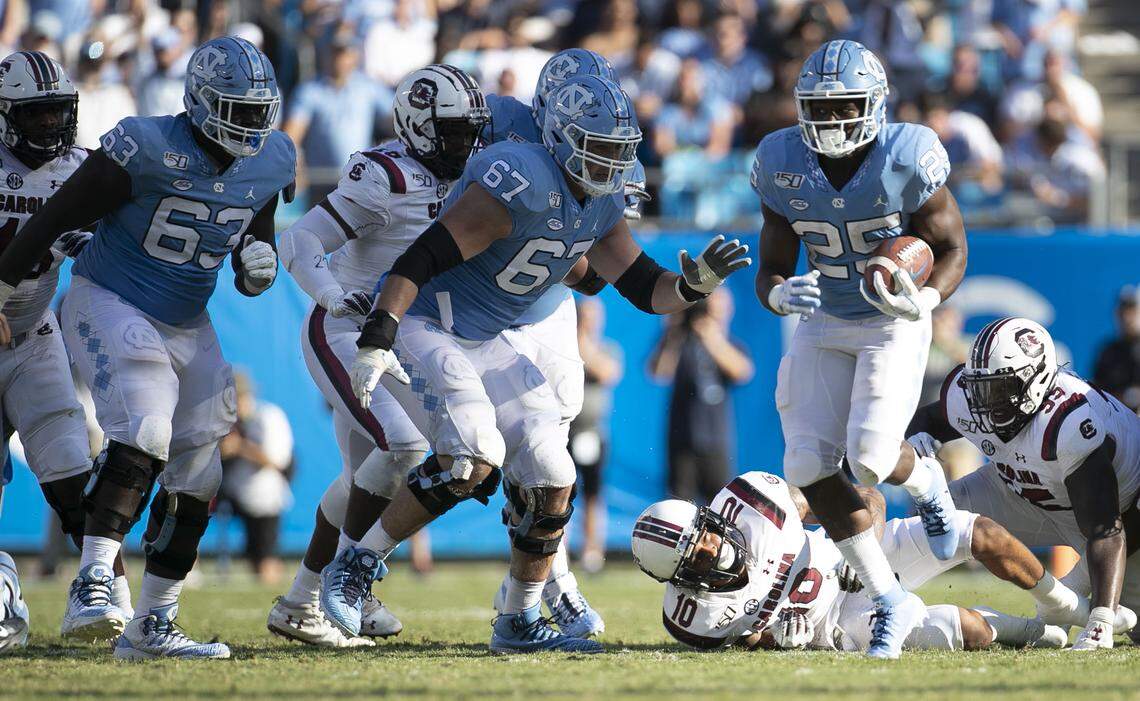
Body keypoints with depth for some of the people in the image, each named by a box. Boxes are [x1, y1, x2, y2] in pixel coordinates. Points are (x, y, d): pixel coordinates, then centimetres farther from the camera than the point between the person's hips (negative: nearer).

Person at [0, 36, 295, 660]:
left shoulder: (269, 164, 0)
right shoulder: (146, 148, -20)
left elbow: (258, 238, 16)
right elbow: (56, 217, -12)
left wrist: (259, 265, -9)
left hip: (186, 327, 7)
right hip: (111, 307, -7)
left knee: (196, 479, 4)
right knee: (142, 433, -29)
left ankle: (152, 626, 11)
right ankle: (91, 585, -33)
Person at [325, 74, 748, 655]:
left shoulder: (600, 205, 3)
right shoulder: (524, 186, -25)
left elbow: (647, 290, 7)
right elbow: (427, 254, -28)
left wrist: (696, 283, -15)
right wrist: (376, 341, -35)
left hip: (487, 343, 9)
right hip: (421, 326, -9)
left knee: (551, 479, 1)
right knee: (473, 460, -26)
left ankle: (519, 623, 15)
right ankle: (355, 567, -11)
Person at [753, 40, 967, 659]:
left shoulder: (907, 160, -20)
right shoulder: (784, 166, -10)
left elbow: (951, 248, -10)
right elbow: (771, 267, -2)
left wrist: (924, 301, -30)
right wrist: (779, 294, -27)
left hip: (894, 324, -4)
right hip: (824, 324, 4)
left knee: (869, 456, -21)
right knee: (809, 464, -9)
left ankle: (924, 483, 20)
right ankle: (889, 602, 4)